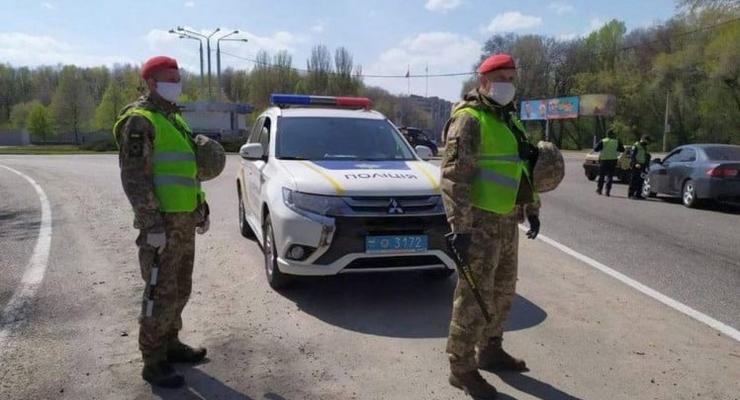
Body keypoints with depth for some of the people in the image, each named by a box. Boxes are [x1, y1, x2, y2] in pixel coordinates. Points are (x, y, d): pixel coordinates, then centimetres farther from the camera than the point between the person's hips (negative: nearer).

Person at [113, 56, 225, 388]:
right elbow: (134, 177, -17)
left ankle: (170, 343, 30)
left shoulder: (174, 118, 19)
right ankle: (154, 363, 8)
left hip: (184, 218, 9)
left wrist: (202, 209, 20)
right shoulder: (140, 120, -9)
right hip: (161, 221, -9)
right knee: (161, 293, -3)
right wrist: (152, 224, -22)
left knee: (180, 288, 16)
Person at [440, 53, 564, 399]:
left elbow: (524, 168, 26)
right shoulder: (469, 119, -12)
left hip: (507, 220, 9)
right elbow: (454, 177, -20)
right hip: (480, 222, -9)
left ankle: (489, 351, 34)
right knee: (474, 297, -4)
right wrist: (460, 227, -25)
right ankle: (462, 369, 8)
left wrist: (532, 210, 23)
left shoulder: (509, 118, 17)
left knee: (502, 291, 18)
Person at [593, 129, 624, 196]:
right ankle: (608, 191, -3)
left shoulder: (603, 141, -6)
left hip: (603, 160, -1)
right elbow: (622, 150, 8)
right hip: (613, 160, 1)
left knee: (601, 175, 11)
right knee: (610, 176, 3)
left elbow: (595, 149, -6)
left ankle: (599, 189, 17)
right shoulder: (617, 142, 0)